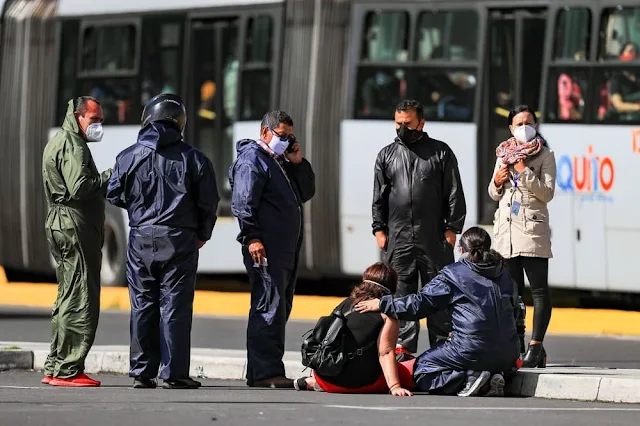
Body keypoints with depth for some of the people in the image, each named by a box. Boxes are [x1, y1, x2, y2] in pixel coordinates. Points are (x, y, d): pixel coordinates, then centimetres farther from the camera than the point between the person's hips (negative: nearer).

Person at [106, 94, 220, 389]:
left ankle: (142, 371, 6)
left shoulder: (129, 156, 1)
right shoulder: (192, 158, -2)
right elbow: (209, 201, -2)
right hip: (179, 240, -2)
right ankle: (173, 373, -3)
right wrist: (202, 234, 14)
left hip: (141, 239, 2)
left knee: (142, 306, 8)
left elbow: (114, 195, 5)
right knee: (175, 306, 0)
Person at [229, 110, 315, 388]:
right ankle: (267, 373, -20)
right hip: (266, 250, -10)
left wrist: (298, 163, 11)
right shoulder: (252, 159, -5)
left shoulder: (281, 162, 24)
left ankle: (259, 373, 14)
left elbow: (305, 193, 24)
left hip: (287, 249, 10)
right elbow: (243, 203, -15)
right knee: (270, 306, -15)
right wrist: (252, 238, -23)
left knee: (279, 309, 10)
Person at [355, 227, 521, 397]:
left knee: (421, 369, 10)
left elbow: (421, 303, -4)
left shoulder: (454, 273, -1)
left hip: (472, 350, -6)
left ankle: (470, 378, -11)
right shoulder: (505, 275, 15)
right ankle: (493, 378, 2)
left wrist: (382, 304, 2)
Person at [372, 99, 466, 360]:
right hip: (398, 238, 2)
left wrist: (452, 228, -4)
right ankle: (404, 346, 6)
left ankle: (441, 346, 3)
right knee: (402, 292, 2)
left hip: (434, 239, -2)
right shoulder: (387, 155, 13)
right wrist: (379, 229, 5)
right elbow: (379, 197, 14)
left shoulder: (441, 153, 5)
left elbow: (454, 194, 3)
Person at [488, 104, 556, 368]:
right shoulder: (504, 154, 16)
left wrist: (524, 172, -13)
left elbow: (547, 193, -7)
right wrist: (497, 181, 1)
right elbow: (494, 195, 22)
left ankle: (536, 346, -11)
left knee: (539, 288, -10)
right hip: (506, 228, 5)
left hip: (532, 228, -5)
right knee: (512, 290, 6)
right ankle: (517, 344, 10)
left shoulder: (545, 155, 2)